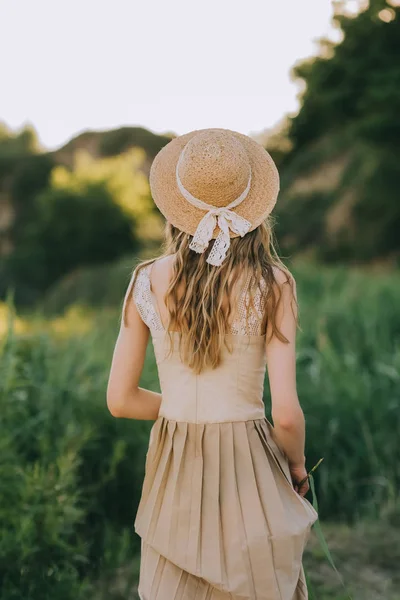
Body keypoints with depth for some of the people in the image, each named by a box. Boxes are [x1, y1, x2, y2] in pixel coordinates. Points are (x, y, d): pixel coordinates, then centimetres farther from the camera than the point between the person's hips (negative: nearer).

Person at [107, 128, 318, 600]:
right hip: (249, 472, -2)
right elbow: (286, 415, -15)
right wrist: (297, 464, 6)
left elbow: (119, 399, 0)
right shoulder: (272, 285, -14)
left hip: (174, 475, 3)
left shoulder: (148, 281, -6)